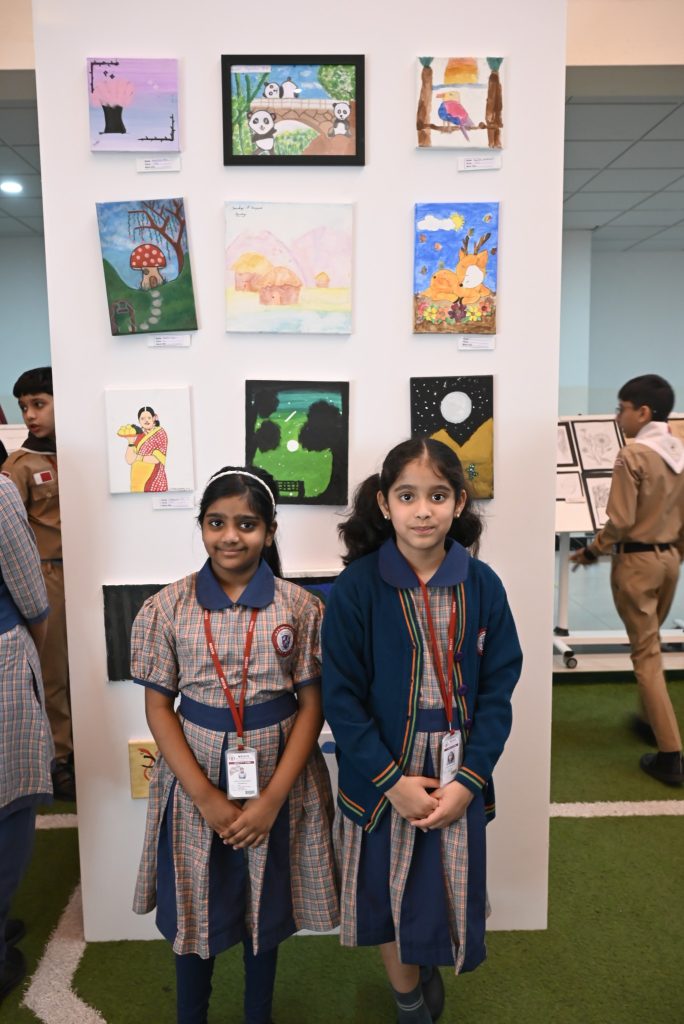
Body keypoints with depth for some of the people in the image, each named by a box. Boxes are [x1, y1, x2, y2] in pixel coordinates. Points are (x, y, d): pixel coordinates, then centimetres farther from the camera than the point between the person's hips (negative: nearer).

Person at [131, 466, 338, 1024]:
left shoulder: (301, 608, -7)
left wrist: (272, 799, -12)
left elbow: (311, 705, -5)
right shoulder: (167, 608, -6)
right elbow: (158, 706, -4)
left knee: (266, 908, 18)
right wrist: (206, 795, -12)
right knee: (194, 908, 16)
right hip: (194, 778, 0)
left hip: (278, 781, 0)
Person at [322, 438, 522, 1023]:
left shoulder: (482, 585, -6)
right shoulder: (357, 587, -13)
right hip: (381, 774, -1)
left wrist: (468, 780, -10)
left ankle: (429, 966, 48)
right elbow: (341, 697, -11)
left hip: (458, 777, 2)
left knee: (447, 890, 14)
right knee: (389, 892, 14)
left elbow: (498, 690, -3)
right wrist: (392, 780, -14)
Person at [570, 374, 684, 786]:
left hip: (636, 560, -7)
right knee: (650, 643, 24)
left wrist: (592, 551, -3)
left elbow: (620, 521, -18)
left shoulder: (632, 455, -18)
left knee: (646, 652, -1)